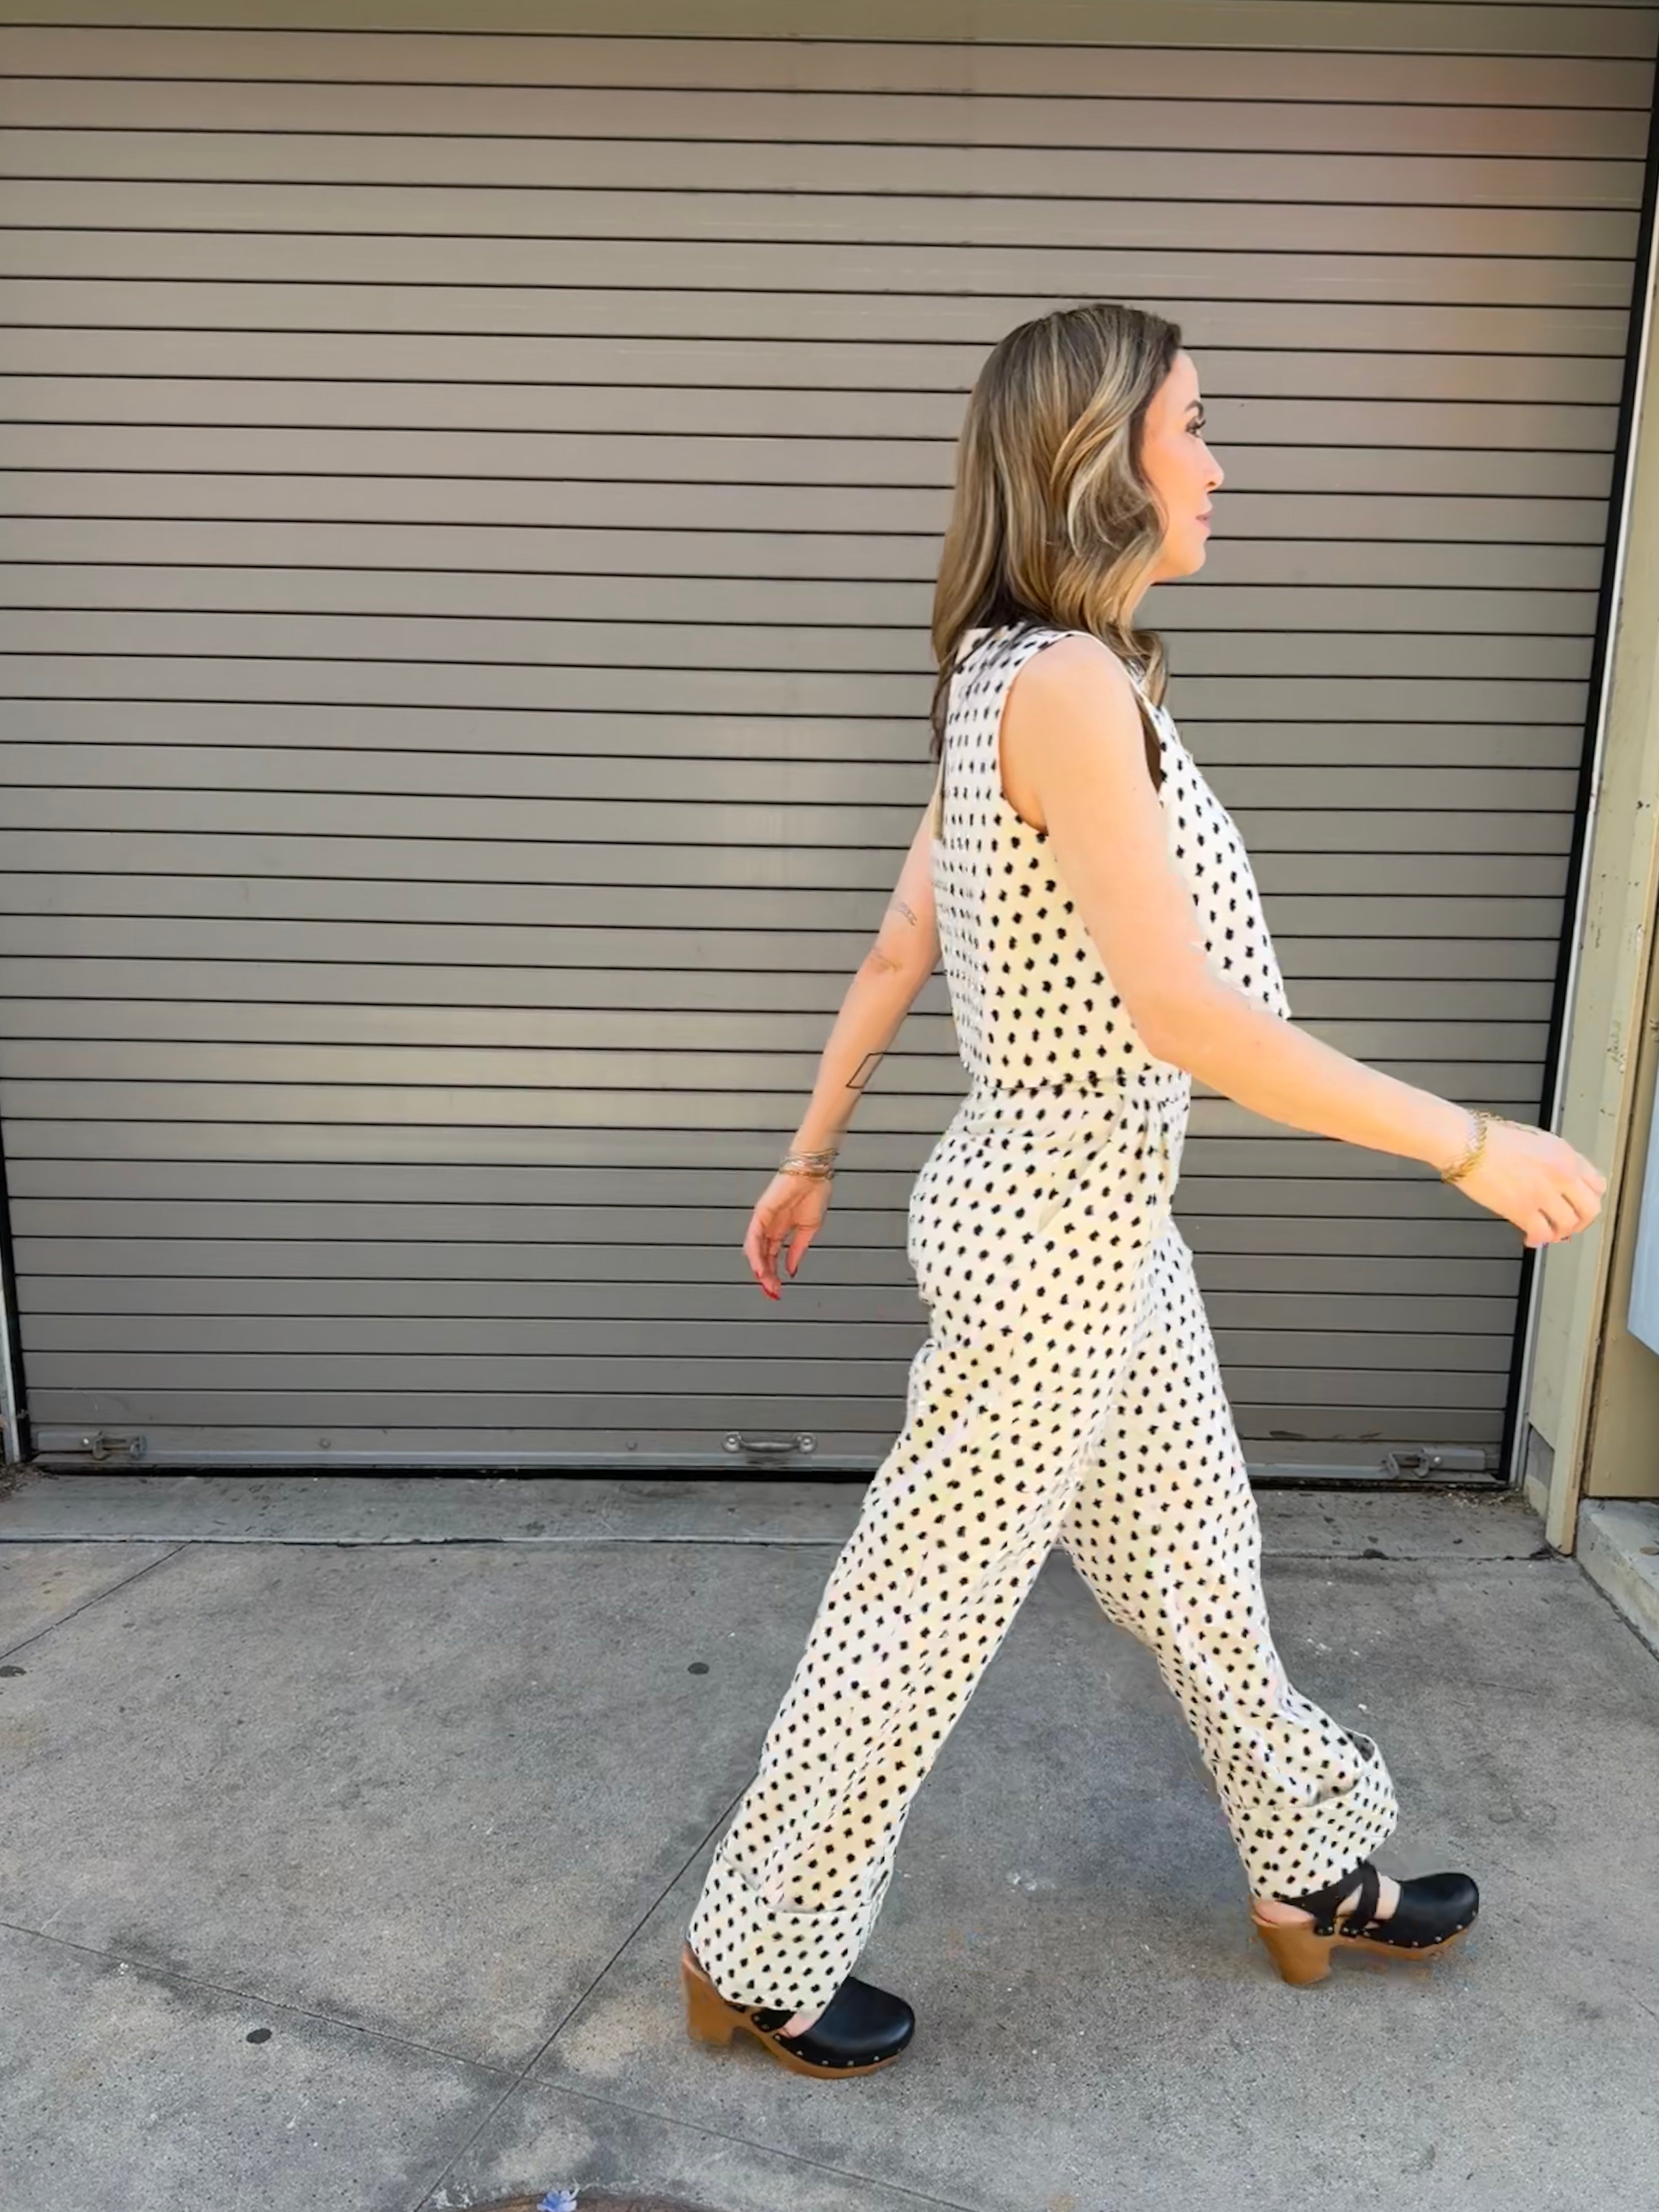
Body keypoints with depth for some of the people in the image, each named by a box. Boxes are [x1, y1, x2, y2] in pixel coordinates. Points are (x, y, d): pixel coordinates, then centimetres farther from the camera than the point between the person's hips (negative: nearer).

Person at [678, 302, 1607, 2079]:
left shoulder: (1006, 679, 7)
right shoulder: (1069, 684, -22)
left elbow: (893, 953, 12)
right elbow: (1180, 1012, -27)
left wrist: (811, 1160, 19)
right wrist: (1471, 1146, -19)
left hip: (1107, 1215, 9)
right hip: (1057, 1229, -9)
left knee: (1198, 1562, 23)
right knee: (925, 1606, 7)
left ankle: (1307, 1875, 45)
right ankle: (752, 1962, 28)